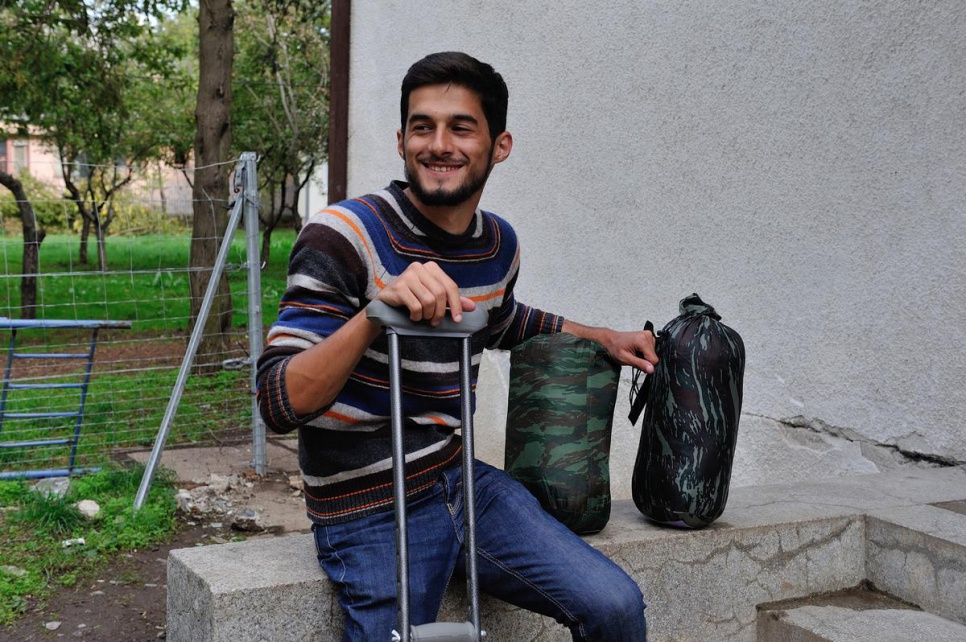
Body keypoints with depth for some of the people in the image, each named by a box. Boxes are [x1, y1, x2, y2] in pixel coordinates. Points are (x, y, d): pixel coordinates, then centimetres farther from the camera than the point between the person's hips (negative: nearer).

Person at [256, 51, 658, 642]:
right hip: (371, 512, -5)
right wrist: (376, 312, -37)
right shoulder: (345, 235, -17)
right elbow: (279, 404, -25)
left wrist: (604, 337, 23)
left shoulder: (499, 245, 3)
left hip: (463, 482, 5)